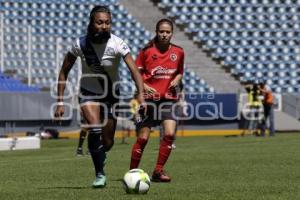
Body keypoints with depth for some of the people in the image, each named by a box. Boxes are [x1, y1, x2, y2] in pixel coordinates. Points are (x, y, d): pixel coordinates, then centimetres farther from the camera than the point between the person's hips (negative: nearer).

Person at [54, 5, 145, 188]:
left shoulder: (117, 44, -22)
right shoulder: (80, 44, -17)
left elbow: (134, 70, -31)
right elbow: (64, 72, -4)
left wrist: (141, 95, -47)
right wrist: (60, 101, -8)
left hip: (111, 94, 1)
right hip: (88, 93, -1)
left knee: (107, 143, 5)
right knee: (95, 128, -28)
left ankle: (96, 154, 42)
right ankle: (100, 174, -15)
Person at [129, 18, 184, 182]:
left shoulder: (178, 52, 6)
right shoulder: (147, 51, -3)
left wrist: (176, 80, -1)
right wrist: (144, 86, -14)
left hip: (168, 97, 2)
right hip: (149, 97, -2)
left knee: (170, 134, -14)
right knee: (143, 138, -1)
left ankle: (158, 171, -3)